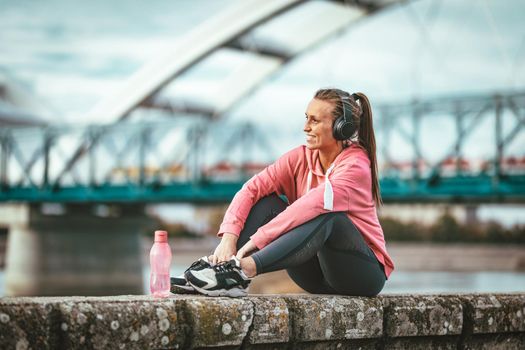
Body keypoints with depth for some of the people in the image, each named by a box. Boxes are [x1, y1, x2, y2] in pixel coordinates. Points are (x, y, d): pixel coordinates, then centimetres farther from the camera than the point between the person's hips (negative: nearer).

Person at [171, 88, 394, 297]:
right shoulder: (301, 158, -1)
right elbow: (251, 189, -11)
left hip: (364, 273, -5)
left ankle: (244, 270, -46)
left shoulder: (356, 166, -18)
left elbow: (311, 206, -34)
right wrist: (229, 238, -27)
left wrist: (257, 239, -38)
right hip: (318, 278, 6)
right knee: (267, 201, -10)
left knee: (324, 214, -34)